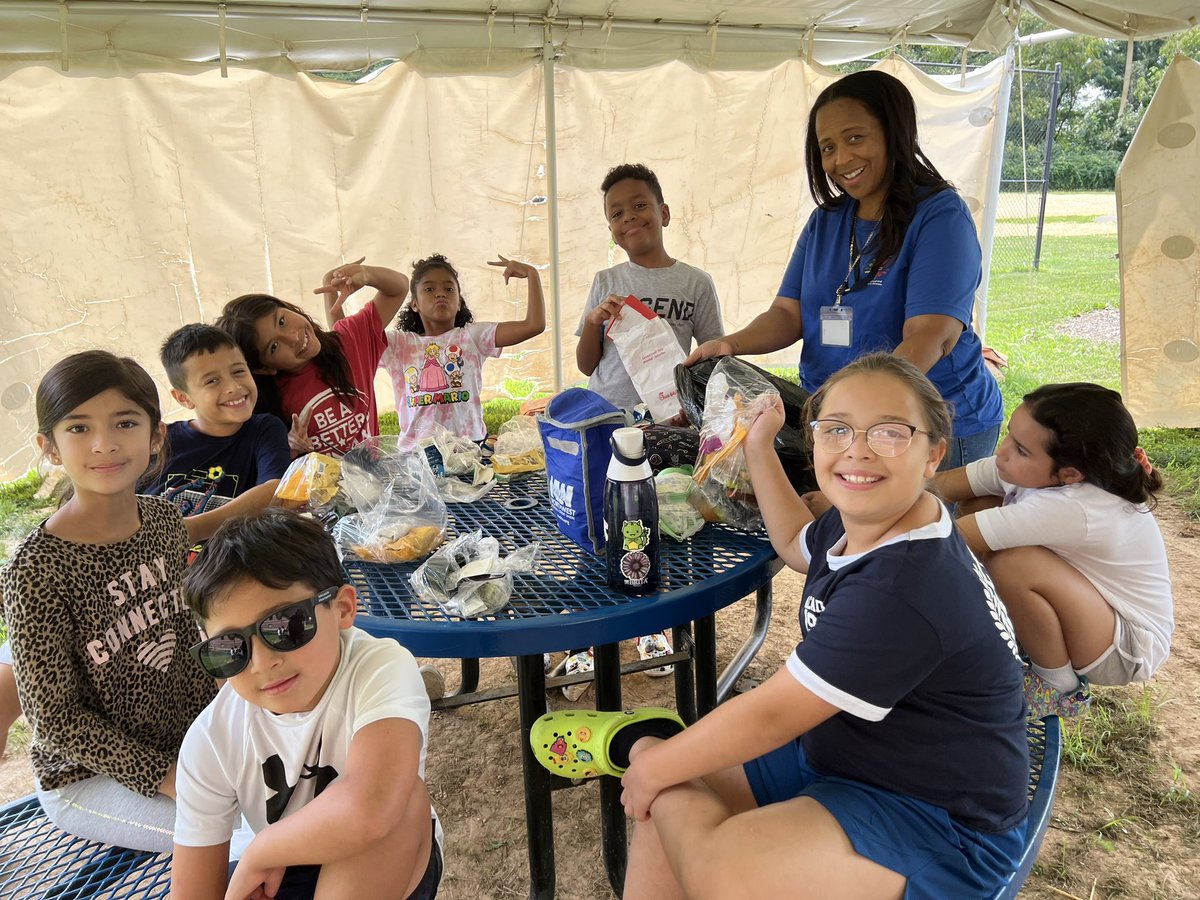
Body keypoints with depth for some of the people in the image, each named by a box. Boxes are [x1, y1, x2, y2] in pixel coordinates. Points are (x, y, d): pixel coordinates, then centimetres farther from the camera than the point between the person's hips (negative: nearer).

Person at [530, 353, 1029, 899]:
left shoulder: (901, 590, -33)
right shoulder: (868, 521, -4)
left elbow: (769, 715, -25)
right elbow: (797, 546, 21)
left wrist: (653, 767, -12)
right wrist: (758, 446, 19)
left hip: (937, 819, -9)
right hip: (841, 748, 9)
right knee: (674, 800, 4)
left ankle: (637, 743, -5)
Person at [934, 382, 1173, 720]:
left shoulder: (1074, 510, -37)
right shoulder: (1032, 469, -16)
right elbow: (939, 486, -13)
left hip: (1128, 650, -7)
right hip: (1088, 602, 7)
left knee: (1013, 564, -34)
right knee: (978, 508, -8)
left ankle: (1059, 686, -8)